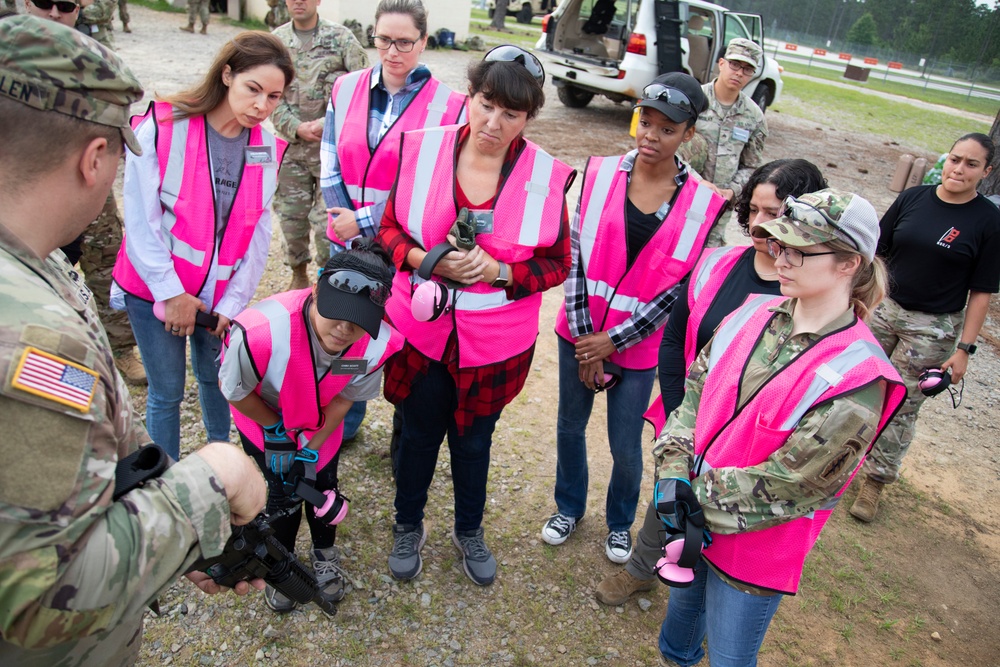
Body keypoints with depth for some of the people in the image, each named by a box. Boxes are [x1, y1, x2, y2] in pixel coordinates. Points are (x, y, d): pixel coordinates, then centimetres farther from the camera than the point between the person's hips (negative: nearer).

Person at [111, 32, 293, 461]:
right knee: (167, 392, 7)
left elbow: (258, 234, 0)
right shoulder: (163, 128, -16)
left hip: (219, 293, 4)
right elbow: (140, 219, -14)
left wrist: (233, 302, -3)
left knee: (214, 378, 18)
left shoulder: (267, 149, -3)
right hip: (156, 289, -3)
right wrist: (171, 293, -13)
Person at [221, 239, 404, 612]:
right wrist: (276, 431, -11)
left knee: (322, 483, 15)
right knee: (280, 493, 6)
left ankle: (324, 553, 48)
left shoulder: (379, 344, -36)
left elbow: (345, 396, -15)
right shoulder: (261, 332, -47)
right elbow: (235, 391, -23)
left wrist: (313, 445, -11)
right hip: (263, 416, -2)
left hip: (321, 422, 2)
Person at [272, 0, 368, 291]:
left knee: (327, 217, -4)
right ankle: (299, 275, 29)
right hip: (292, 145, 3)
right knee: (291, 214, 10)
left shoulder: (340, 37, -2)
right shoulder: (276, 41, 7)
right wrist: (296, 127, -10)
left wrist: (325, 124, -13)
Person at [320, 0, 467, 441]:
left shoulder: (447, 106, -10)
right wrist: (350, 229, -7)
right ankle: (343, 426, 40)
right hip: (349, 245, 4)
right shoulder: (346, 90, 2)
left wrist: (365, 222, -12)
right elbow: (330, 170, 3)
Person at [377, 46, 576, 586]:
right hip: (420, 328, 1)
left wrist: (499, 271, -21)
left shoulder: (546, 177, -12)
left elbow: (556, 264, -4)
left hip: (495, 340, 0)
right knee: (418, 431, 19)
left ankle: (469, 530, 47)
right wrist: (425, 260, -20)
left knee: (473, 439, 19)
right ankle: (408, 527, 46)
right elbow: (391, 228, 0)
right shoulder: (423, 150, -9)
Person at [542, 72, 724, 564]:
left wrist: (613, 340, -12)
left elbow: (681, 288, -9)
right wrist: (585, 341, -9)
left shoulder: (703, 205, -9)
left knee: (626, 448, 10)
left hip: (637, 345, -1)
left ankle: (620, 523, 41)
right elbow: (575, 258, -7)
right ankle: (569, 507, 45)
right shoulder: (599, 175, -6)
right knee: (570, 426, 18)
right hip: (580, 333, 2)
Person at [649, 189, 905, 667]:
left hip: (756, 546, -5)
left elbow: (788, 484, -22)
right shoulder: (757, 314, -6)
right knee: (683, 601, 30)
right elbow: (696, 388, -2)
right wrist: (674, 472, -14)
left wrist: (701, 501, -16)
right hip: (693, 519, 5)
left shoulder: (857, 378, -23)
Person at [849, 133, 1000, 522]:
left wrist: (964, 348, -10)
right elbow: (876, 253, 6)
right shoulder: (912, 199, -2)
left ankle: (875, 481, 21)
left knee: (902, 407, 7)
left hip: (932, 329, -3)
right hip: (881, 308, 3)